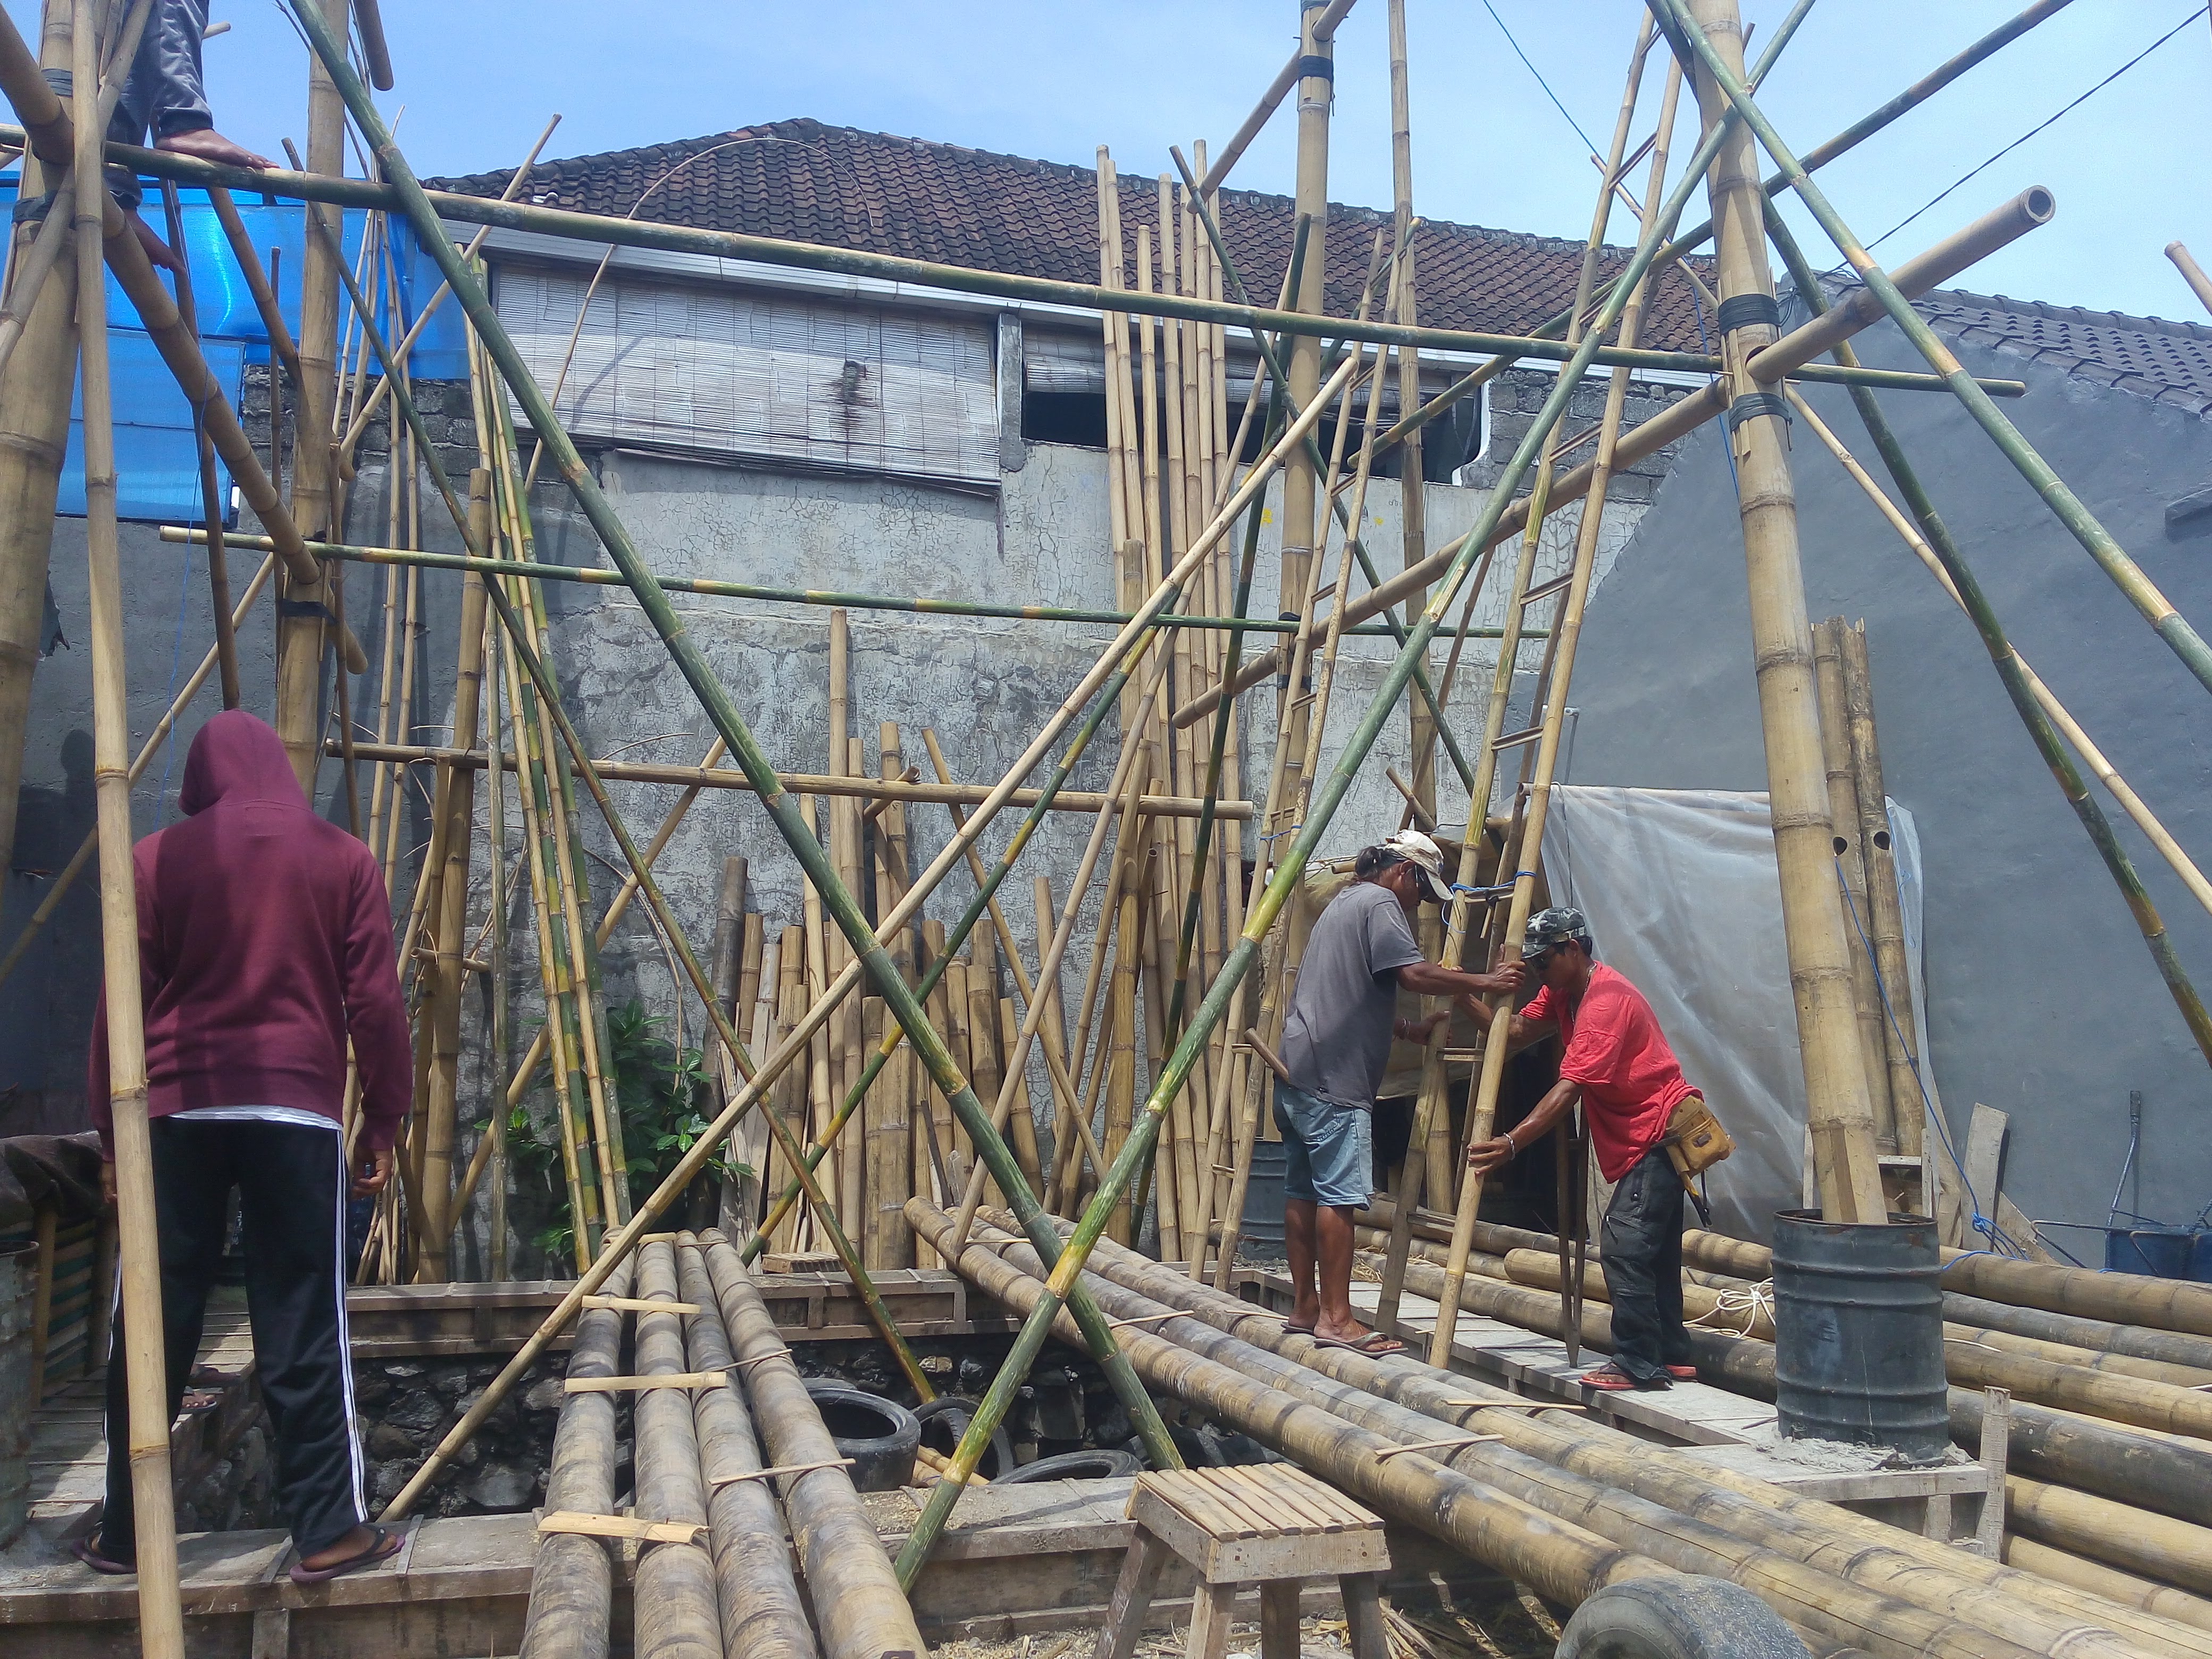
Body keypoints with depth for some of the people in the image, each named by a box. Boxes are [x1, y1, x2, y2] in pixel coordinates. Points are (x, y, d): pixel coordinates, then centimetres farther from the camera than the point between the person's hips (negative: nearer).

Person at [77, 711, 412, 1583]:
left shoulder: (157, 858, 5)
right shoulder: (344, 858, 4)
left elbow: (121, 1007, 5)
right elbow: (377, 1004, 1)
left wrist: (112, 1132, 12)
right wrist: (384, 1123, 7)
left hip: (177, 1110, 1)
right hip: (299, 1109, -1)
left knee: (154, 1324, 10)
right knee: (304, 1328, 2)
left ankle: (124, 1532, 20)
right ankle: (330, 1529, 4)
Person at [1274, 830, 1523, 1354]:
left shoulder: (1344, 903, 26)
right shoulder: (1379, 903, -6)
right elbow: (1413, 973, -20)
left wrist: (1409, 1029, 22)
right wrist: (1485, 983, -11)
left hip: (1297, 1070, 11)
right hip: (1333, 1077, -11)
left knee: (1303, 1191, 12)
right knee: (1339, 1195, -9)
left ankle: (1307, 1306, 19)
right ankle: (1336, 1318, -7)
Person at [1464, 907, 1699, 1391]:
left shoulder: (1606, 1000, -23)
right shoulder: (1563, 993, 9)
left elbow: (1570, 1087, -30)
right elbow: (1516, 1033, 0)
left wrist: (1512, 1143, -36)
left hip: (1659, 1134, -11)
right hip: (1651, 1138, 11)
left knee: (1623, 1246, -14)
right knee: (1651, 1249, 16)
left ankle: (1639, 1366, -9)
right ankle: (1672, 1358, 25)